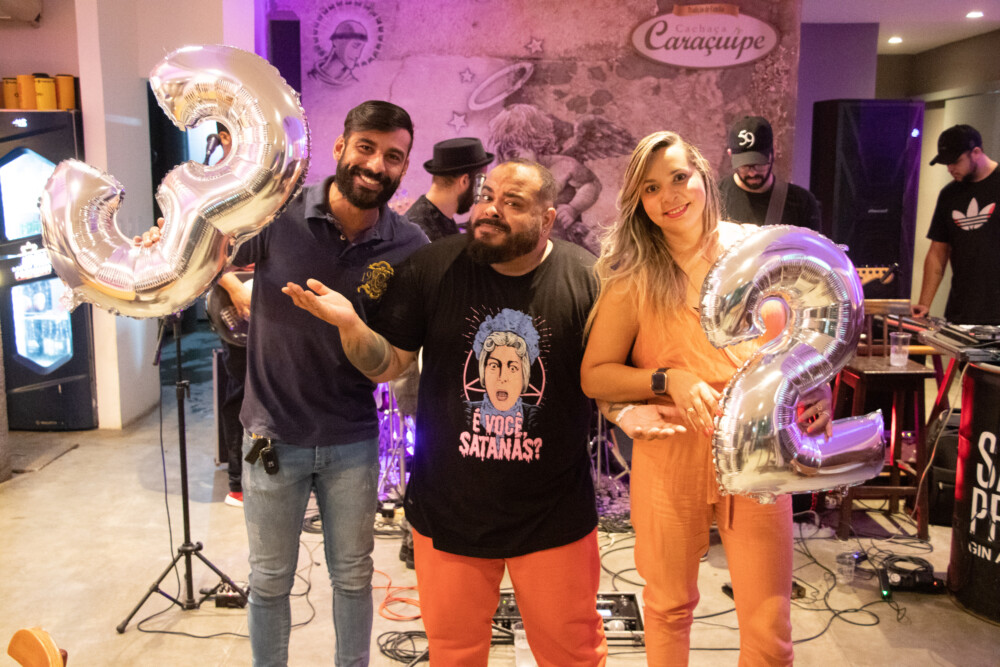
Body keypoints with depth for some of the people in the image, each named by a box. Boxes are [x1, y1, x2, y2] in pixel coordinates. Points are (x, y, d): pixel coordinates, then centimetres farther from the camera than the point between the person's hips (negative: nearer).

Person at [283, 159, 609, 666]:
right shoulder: (432, 268, -7)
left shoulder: (588, 279, -9)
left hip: (554, 515, -1)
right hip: (449, 509, 1)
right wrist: (350, 324, -20)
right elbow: (388, 364, -2)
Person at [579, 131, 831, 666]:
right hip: (672, 456, -1)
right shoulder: (634, 276, -4)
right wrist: (669, 380, -16)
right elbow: (594, 375, -3)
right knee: (668, 606, 17)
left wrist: (816, 387, -5)